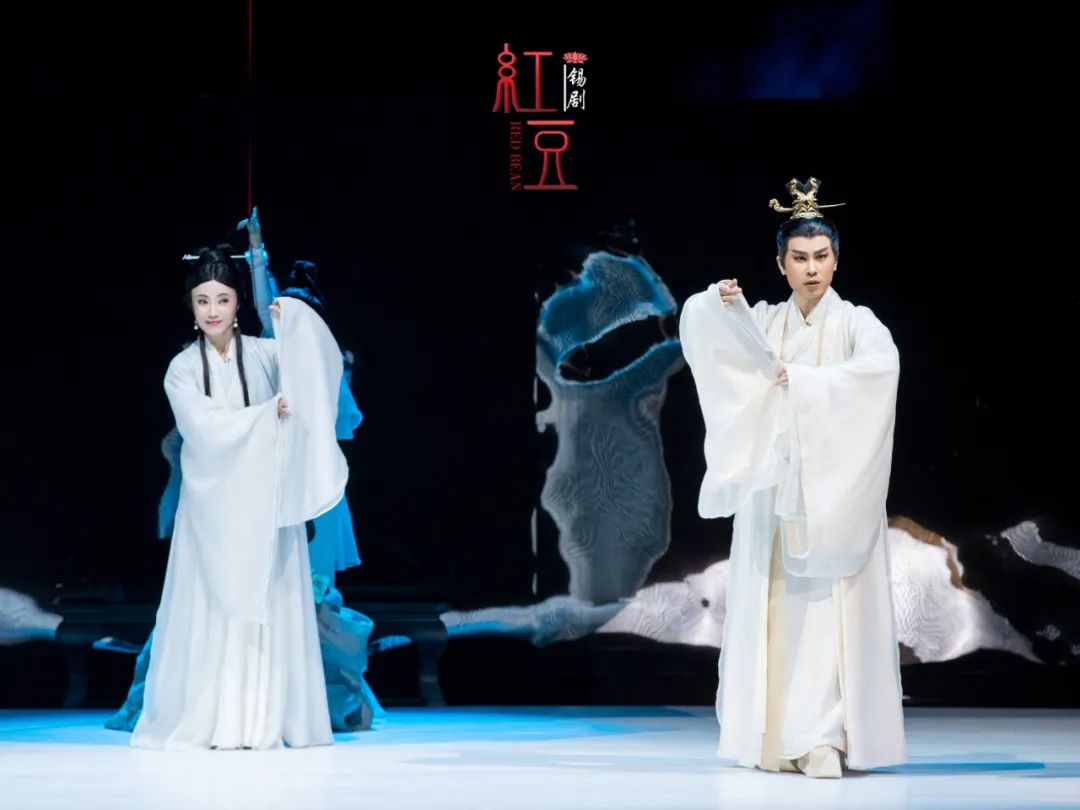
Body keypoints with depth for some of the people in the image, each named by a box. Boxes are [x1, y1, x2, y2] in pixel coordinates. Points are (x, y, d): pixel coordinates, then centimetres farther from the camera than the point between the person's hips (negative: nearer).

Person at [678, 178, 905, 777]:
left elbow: (882, 366, -20)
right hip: (770, 489, 4)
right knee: (771, 609, 3)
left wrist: (805, 380, -19)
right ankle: (776, 737, 8)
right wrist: (718, 302, -17)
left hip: (833, 491, -4)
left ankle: (824, 738, -13)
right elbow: (695, 325, 4)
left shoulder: (856, 323, -1)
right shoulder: (762, 322, 12)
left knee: (827, 607, -10)